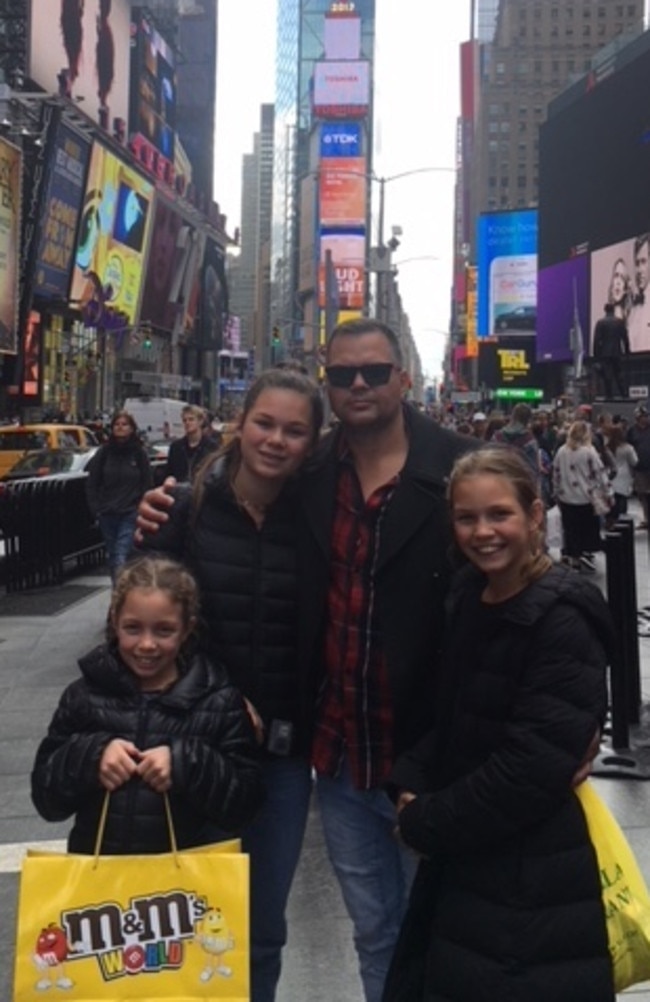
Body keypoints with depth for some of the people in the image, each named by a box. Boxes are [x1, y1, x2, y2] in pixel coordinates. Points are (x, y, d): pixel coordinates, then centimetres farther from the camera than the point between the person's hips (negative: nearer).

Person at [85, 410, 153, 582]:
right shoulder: (104, 452, 4)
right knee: (113, 557, 11)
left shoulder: (138, 453, 0)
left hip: (130, 515, -3)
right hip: (107, 514, 3)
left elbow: (147, 483, 5)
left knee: (121, 557, -16)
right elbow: (91, 483, 8)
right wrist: (96, 508, 1)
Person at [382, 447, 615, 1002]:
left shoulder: (564, 620, -18)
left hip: (531, 878, -7)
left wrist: (423, 825, -15)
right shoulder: (468, 595, 5)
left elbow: (536, 765, -22)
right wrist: (410, 785, -4)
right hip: (461, 856, 7)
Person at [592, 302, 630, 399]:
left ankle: (609, 396, -7)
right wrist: (627, 351, 11)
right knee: (618, 374, 12)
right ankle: (623, 394, 8)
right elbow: (625, 338, 3)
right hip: (617, 353, 3)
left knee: (607, 376, -3)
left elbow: (596, 340, -8)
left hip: (604, 354, -3)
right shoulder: (620, 322, 3)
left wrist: (596, 355, -4)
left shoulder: (600, 322, -6)